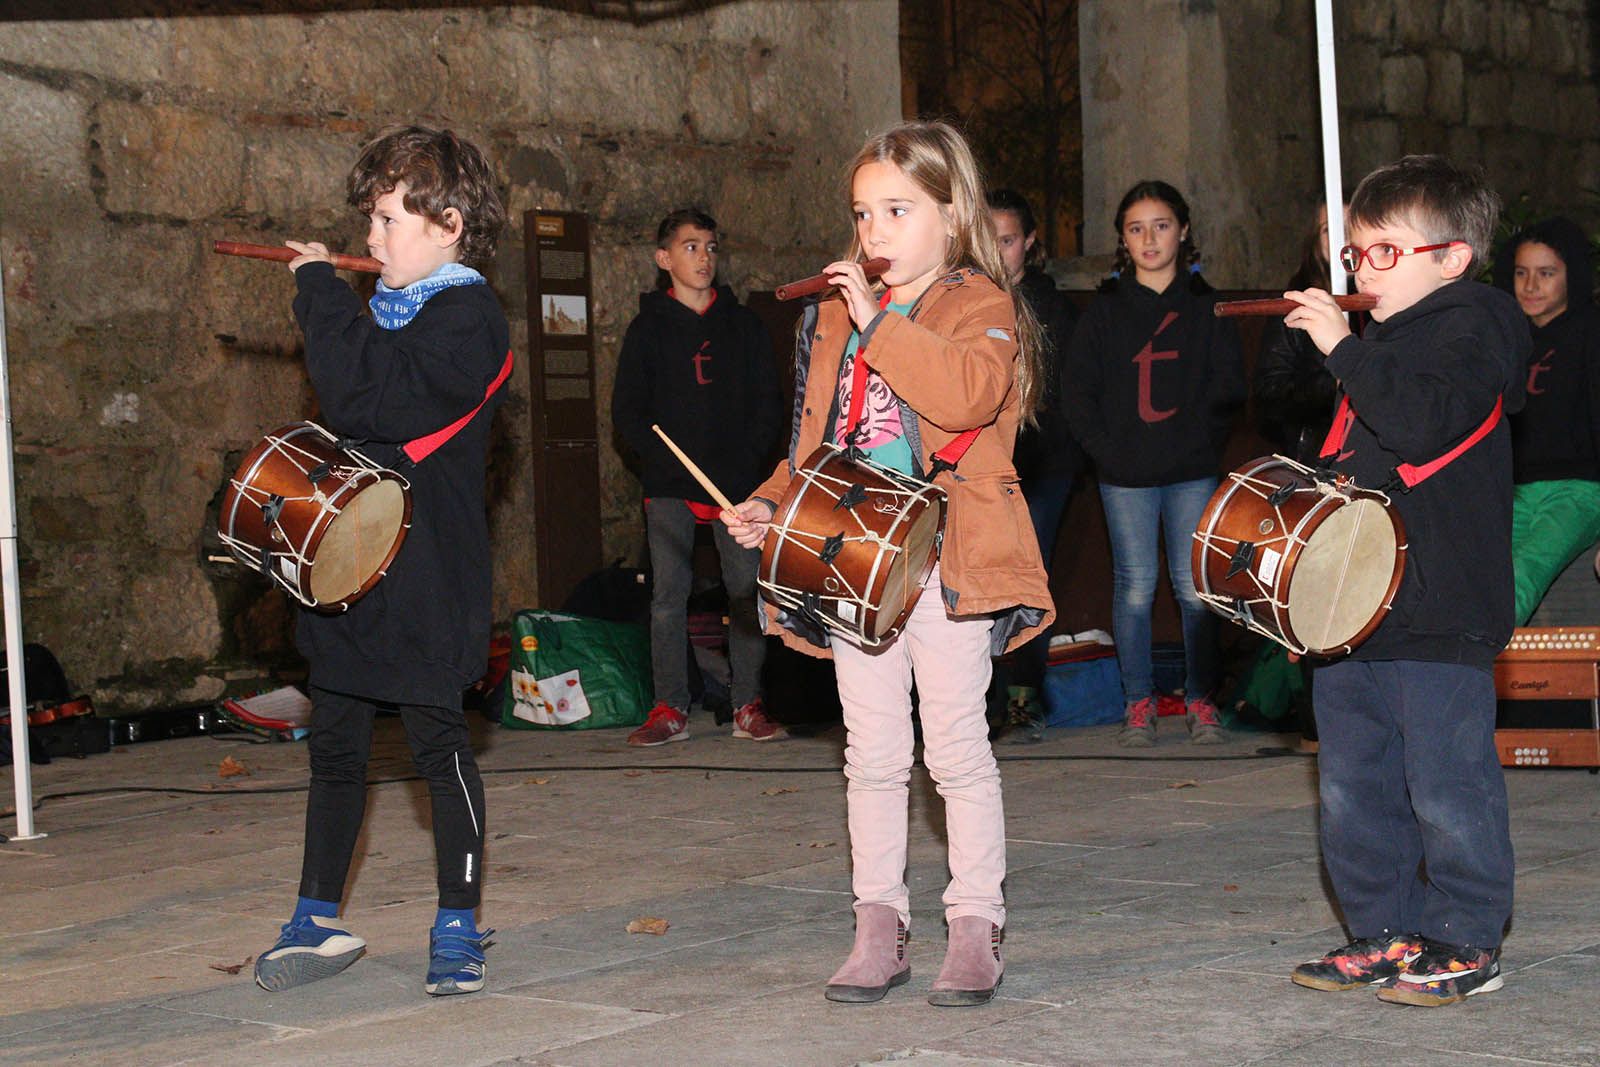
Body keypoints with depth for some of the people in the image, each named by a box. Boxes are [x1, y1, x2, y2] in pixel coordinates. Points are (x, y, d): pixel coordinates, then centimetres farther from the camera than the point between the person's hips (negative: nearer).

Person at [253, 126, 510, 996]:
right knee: (334, 746, 12)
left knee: (438, 746, 0)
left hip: (423, 580, -8)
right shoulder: (389, 309, 15)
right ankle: (318, 922, 21)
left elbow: (363, 398, -25)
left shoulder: (466, 318, -13)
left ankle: (457, 928, 11)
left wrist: (320, 293, -15)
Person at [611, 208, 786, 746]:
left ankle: (748, 706, 4)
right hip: (670, 485, -1)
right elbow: (627, 410, 4)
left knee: (747, 591, -2)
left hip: (738, 480, 1)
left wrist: (748, 460, -6)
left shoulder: (743, 324, 12)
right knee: (668, 595, -3)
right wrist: (667, 460, -10)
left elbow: (769, 401, 9)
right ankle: (670, 709, 2)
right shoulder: (648, 328, 8)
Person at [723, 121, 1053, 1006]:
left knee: (956, 751, -2)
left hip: (947, 562, -5)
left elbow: (967, 393, -24)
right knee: (872, 756, 8)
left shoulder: (980, 304, -3)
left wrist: (880, 324, -21)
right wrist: (770, 503, 9)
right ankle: (877, 926, 16)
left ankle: (975, 927, 8)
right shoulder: (835, 317, 17)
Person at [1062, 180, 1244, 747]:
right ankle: (1138, 703, 10)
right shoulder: (1105, 310, 8)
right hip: (1125, 474, 0)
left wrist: (1198, 441, -9)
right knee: (1134, 589, 1)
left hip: (1193, 472, 0)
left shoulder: (1205, 306, 8)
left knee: (1195, 589, -1)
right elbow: (1079, 392, 6)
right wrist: (1107, 451, -6)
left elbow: (1228, 386, 5)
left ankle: (1200, 701, 10)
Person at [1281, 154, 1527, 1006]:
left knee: (1446, 789, -3)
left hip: (1439, 614, -9)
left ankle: (1464, 943, 8)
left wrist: (1341, 347, -24)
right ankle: (1384, 934, 23)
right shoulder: (1383, 341, 18)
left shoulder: (1470, 328, -9)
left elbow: (1421, 421, -27)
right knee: (1353, 789, 13)